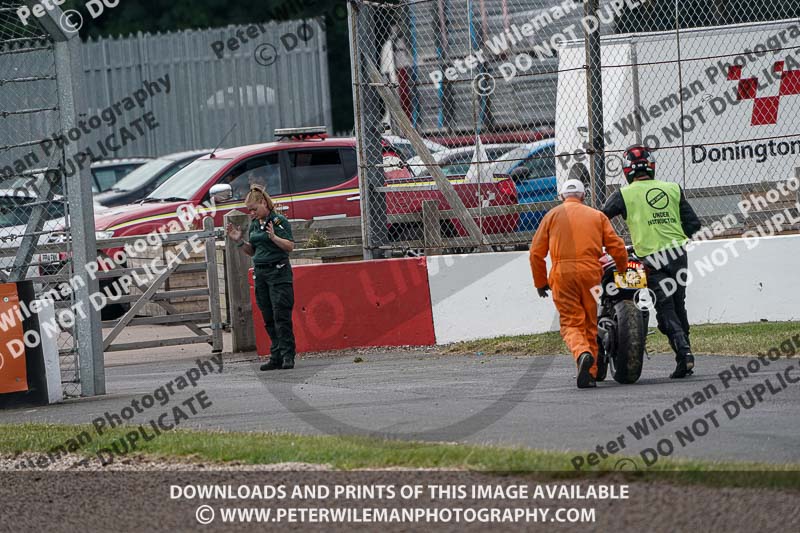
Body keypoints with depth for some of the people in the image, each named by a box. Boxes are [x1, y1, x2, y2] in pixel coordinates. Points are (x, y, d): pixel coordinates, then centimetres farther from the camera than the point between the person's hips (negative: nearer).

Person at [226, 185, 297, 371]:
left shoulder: (279, 221, -7)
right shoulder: (254, 224, 13)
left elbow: (290, 246, -13)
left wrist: (273, 237, -26)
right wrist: (239, 241, 5)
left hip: (278, 272, -7)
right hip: (260, 273, 7)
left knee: (281, 316, -10)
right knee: (268, 318, 5)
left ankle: (287, 356, -9)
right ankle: (276, 357, 6)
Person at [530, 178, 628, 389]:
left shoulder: (553, 215, 12)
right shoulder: (597, 216, 14)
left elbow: (536, 252, 9)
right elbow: (617, 247, 8)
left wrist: (540, 282, 19)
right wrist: (622, 272, 25)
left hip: (563, 274, -1)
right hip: (591, 273, 1)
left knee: (571, 323, -3)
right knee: (591, 324, 11)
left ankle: (582, 353, -32)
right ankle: (591, 373, 9)